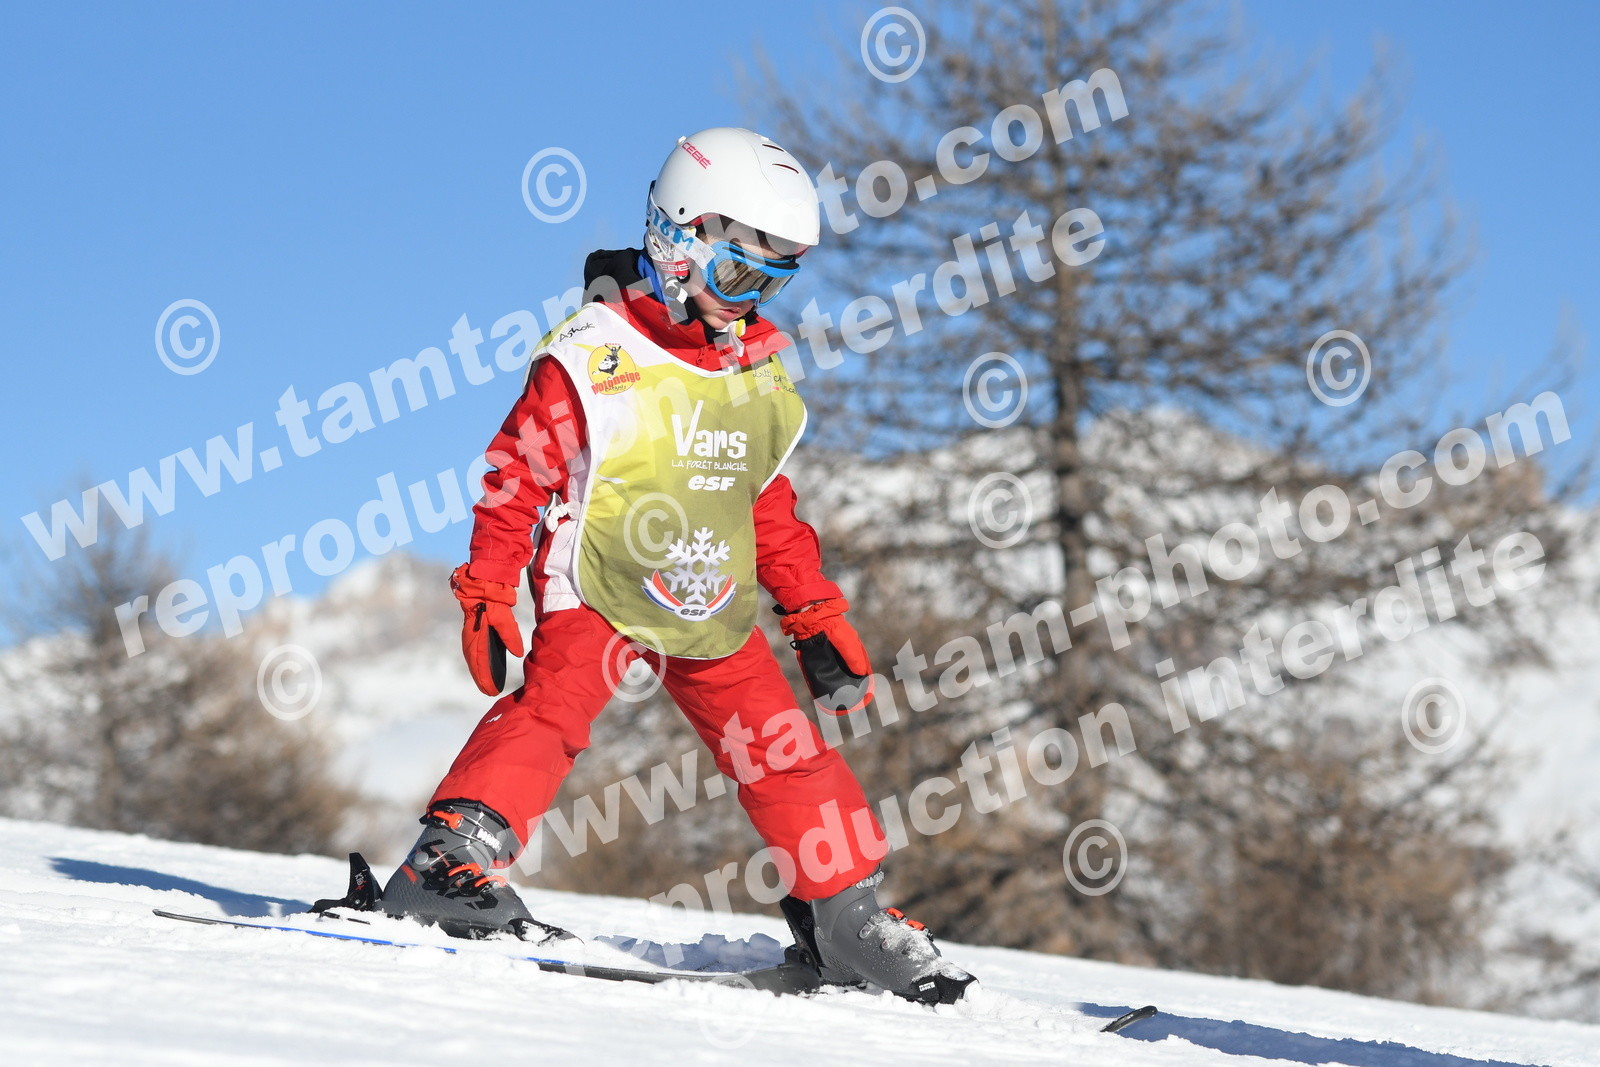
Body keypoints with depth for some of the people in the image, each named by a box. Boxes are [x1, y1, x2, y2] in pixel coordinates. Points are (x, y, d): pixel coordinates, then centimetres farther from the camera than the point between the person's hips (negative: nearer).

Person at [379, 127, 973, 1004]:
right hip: (597, 591, -6)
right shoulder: (592, 359, -9)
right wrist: (485, 594, -13)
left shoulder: (758, 381, 12)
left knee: (785, 752, 5)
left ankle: (845, 916, 16)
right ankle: (447, 860, -32)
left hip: (713, 615, 6)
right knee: (552, 709, -28)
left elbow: (769, 511, 20)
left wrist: (817, 619, 18)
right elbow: (515, 482, -8)